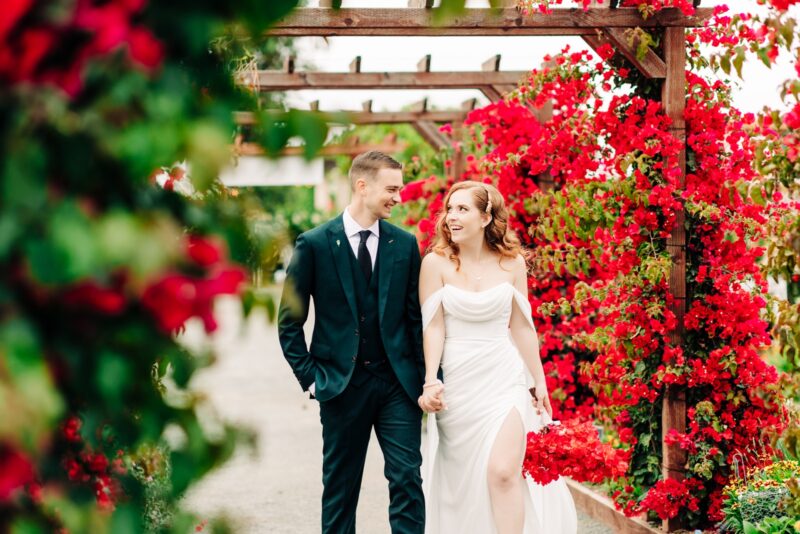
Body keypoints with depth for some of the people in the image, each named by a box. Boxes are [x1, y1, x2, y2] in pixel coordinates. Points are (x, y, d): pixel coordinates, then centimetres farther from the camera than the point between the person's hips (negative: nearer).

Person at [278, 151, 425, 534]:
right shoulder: (314, 244, -3)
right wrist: (309, 377, -5)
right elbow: (290, 321, 1)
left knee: (407, 479, -3)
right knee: (340, 486, 9)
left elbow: (417, 317, 5)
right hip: (342, 384, -1)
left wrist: (429, 378, -1)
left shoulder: (405, 244, 5)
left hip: (397, 382, 2)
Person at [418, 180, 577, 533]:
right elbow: (433, 327, -7)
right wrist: (431, 382, -15)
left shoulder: (512, 263, 1)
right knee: (461, 480, 8)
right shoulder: (436, 263, -4)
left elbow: (521, 327, 8)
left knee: (503, 472, -14)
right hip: (457, 381, 0)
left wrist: (539, 381, 11)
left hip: (504, 379, 0)